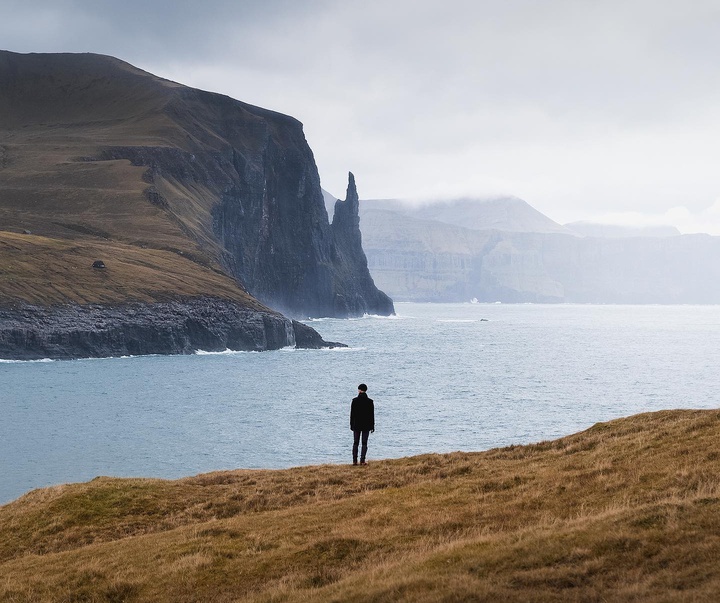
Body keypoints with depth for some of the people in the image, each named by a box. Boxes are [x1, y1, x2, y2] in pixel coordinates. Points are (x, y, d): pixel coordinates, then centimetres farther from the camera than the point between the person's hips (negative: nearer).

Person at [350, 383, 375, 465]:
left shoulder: (355, 400, -6)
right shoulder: (370, 401, -5)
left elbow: (352, 414, -3)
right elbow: (372, 415, -1)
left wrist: (351, 425, 6)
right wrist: (372, 426, 6)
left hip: (356, 425, 0)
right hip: (366, 425, 0)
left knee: (355, 443, 8)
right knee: (364, 443, 4)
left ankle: (355, 461, 5)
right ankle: (362, 460, -3)